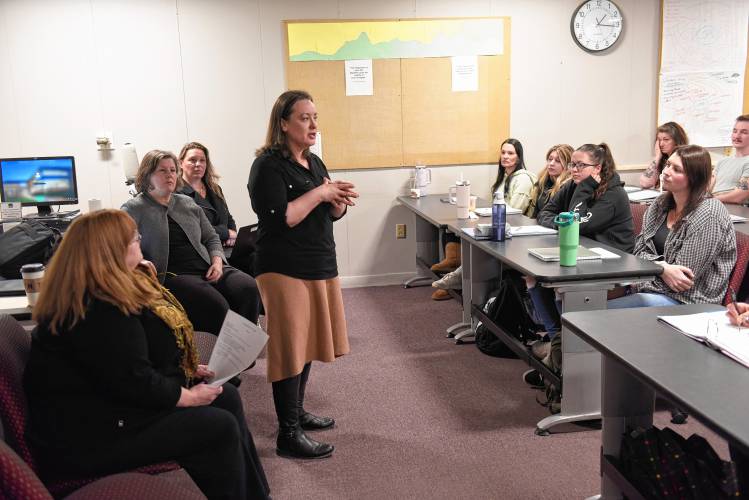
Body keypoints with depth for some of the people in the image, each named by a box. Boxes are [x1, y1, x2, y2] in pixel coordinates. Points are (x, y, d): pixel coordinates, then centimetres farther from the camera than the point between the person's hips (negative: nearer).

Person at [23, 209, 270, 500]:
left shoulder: (107, 293, 8)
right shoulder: (96, 311, -26)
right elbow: (132, 381, -27)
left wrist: (188, 371, 8)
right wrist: (188, 396, -13)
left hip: (114, 399, 11)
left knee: (227, 397, 6)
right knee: (221, 428, -16)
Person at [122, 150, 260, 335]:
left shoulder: (188, 203, 23)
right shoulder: (134, 209, 6)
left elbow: (211, 238, 25)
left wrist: (217, 261, 4)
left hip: (207, 270, 6)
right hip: (173, 276, -5)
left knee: (248, 288, -23)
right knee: (216, 305, -32)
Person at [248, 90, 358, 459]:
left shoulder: (314, 162, 14)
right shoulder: (268, 166, -12)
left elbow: (331, 214, 19)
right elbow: (279, 219, -23)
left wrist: (340, 200, -3)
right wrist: (319, 193, -18)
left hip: (320, 266, 8)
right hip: (285, 270, -8)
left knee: (307, 342, 15)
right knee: (290, 347, -4)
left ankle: (296, 411, 31)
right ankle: (288, 435, 5)